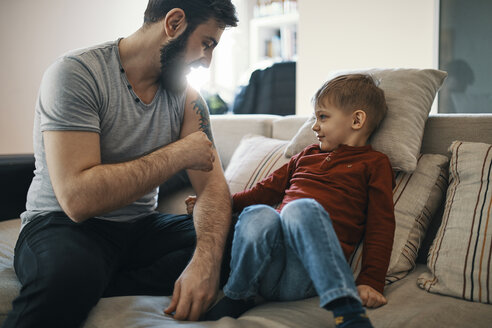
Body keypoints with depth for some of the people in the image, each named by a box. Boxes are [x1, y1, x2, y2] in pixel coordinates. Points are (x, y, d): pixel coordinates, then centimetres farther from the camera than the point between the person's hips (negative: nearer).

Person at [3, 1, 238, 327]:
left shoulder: (186, 98, 4)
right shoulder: (76, 73, -15)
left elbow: (213, 185, -5)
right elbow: (78, 199, -26)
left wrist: (206, 260, -26)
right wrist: (178, 154, -19)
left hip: (141, 226, 7)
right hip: (63, 224, -7)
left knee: (238, 244, -21)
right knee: (70, 271, -41)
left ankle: (86, 287, -19)